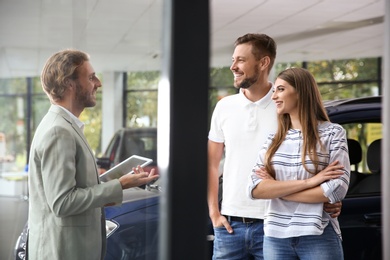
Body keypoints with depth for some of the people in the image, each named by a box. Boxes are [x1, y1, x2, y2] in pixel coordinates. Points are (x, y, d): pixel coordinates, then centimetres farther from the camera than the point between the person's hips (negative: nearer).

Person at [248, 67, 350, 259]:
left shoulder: (332, 133, -2)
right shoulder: (273, 139, 9)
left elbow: (336, 191, -12)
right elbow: (254, 189, -4)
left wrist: (276, 188, -6)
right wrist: (308, 182, -14)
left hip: (318, 238, -3)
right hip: (275, 238, 4)